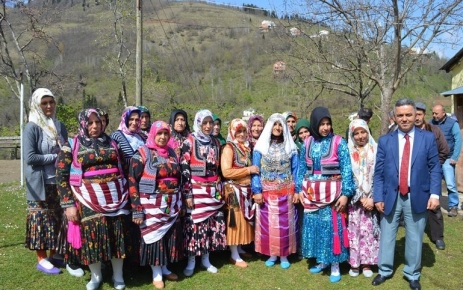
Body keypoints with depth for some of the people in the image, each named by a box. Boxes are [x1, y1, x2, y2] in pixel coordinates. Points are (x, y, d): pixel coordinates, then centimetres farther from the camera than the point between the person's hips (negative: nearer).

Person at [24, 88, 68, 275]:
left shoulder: (60, 126, 9)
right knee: (41, 220, 3)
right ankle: (41, 260, 14)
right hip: (40, 183, -5)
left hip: (59, 181, 5)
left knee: (57, 220, 11)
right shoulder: (32, 128, -8)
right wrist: (56, 157, -14)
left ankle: (53, 255, 24)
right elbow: (29, 157, -16)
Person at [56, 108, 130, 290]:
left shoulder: (111, 143, 10)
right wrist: (68, 204, -8)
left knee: (117, 234, 6)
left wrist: (125, 194, 10)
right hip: (88, 200, -2)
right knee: (92, 235, 5)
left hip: (115, 197, 2)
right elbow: (61, 176, -2)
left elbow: (123, 168, 14)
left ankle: (118, 275, 23)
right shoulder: (71, 146, 1)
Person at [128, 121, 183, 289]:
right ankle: (156, 274, 18)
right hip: (152, 205, -5)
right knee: (154, 236, 3)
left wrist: (180, 202, 15)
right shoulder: (142, 154, -8)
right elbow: (132, 182, -11)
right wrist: (137, 209, -16)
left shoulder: (172, 153, 9)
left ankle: (164, 268, 29)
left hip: (172, 205, 5)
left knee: (170, 236, 12)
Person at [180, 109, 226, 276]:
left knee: (213, 223, 7)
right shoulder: (189, 142, -5)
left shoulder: (216, 142, 10)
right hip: (196, 190, -5)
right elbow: (184, 169, -9)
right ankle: (191, 262, 13)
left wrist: (220, 189, 14)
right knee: (194, 224, -1)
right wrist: (187, 193, -13)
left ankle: (206, 259, 21)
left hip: (213, 191, 5)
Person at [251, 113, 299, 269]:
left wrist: (297, 190, -1)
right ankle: (272, 254, 19)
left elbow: (295, 170, 4)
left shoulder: (291, 147, 3)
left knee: (285, 223, 6)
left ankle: (284, 255, 18)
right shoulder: (260, 146, -1)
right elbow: (255, 171, -2)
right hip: (267, 192, 0)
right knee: (268, 223, 5)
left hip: (286, 192, 1)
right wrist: (257, 191, -9)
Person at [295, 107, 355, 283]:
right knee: (314, 224, 10)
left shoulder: (339, 142, -6)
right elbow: (302, 168, 10)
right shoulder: (307, 143, 4)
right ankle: (321, 261, 26)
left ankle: (335, 265, 14)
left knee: (332, 226, 1)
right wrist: (299, 189, 4)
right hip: (311, 193, 4)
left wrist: (345, 193, -13)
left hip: (332, 192, -4)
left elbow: (346, 169, -8)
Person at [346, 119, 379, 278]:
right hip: (353, 199, 0)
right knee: (354, 229, 2)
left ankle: (367, 263, 15)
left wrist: (372, 198, -9)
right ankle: (354, 263, 12)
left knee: (368, 229, 4)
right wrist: (360, 198, -8)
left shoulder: (375, 151, 1)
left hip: (371, 199, 0)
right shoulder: (348, 152, 1)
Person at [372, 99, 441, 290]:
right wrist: (378, 197, -5)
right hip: (391, 196, 1)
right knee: (387, 235, 11)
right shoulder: (384, 141, 2)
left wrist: (435, 194, -10)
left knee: (414, 237, 11)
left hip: (418, 197, 0)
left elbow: (434, 168, 0)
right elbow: (378, 172, 1)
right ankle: (385, 270, 30)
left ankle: (412, 274, 29)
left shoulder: (428, 138, 1)